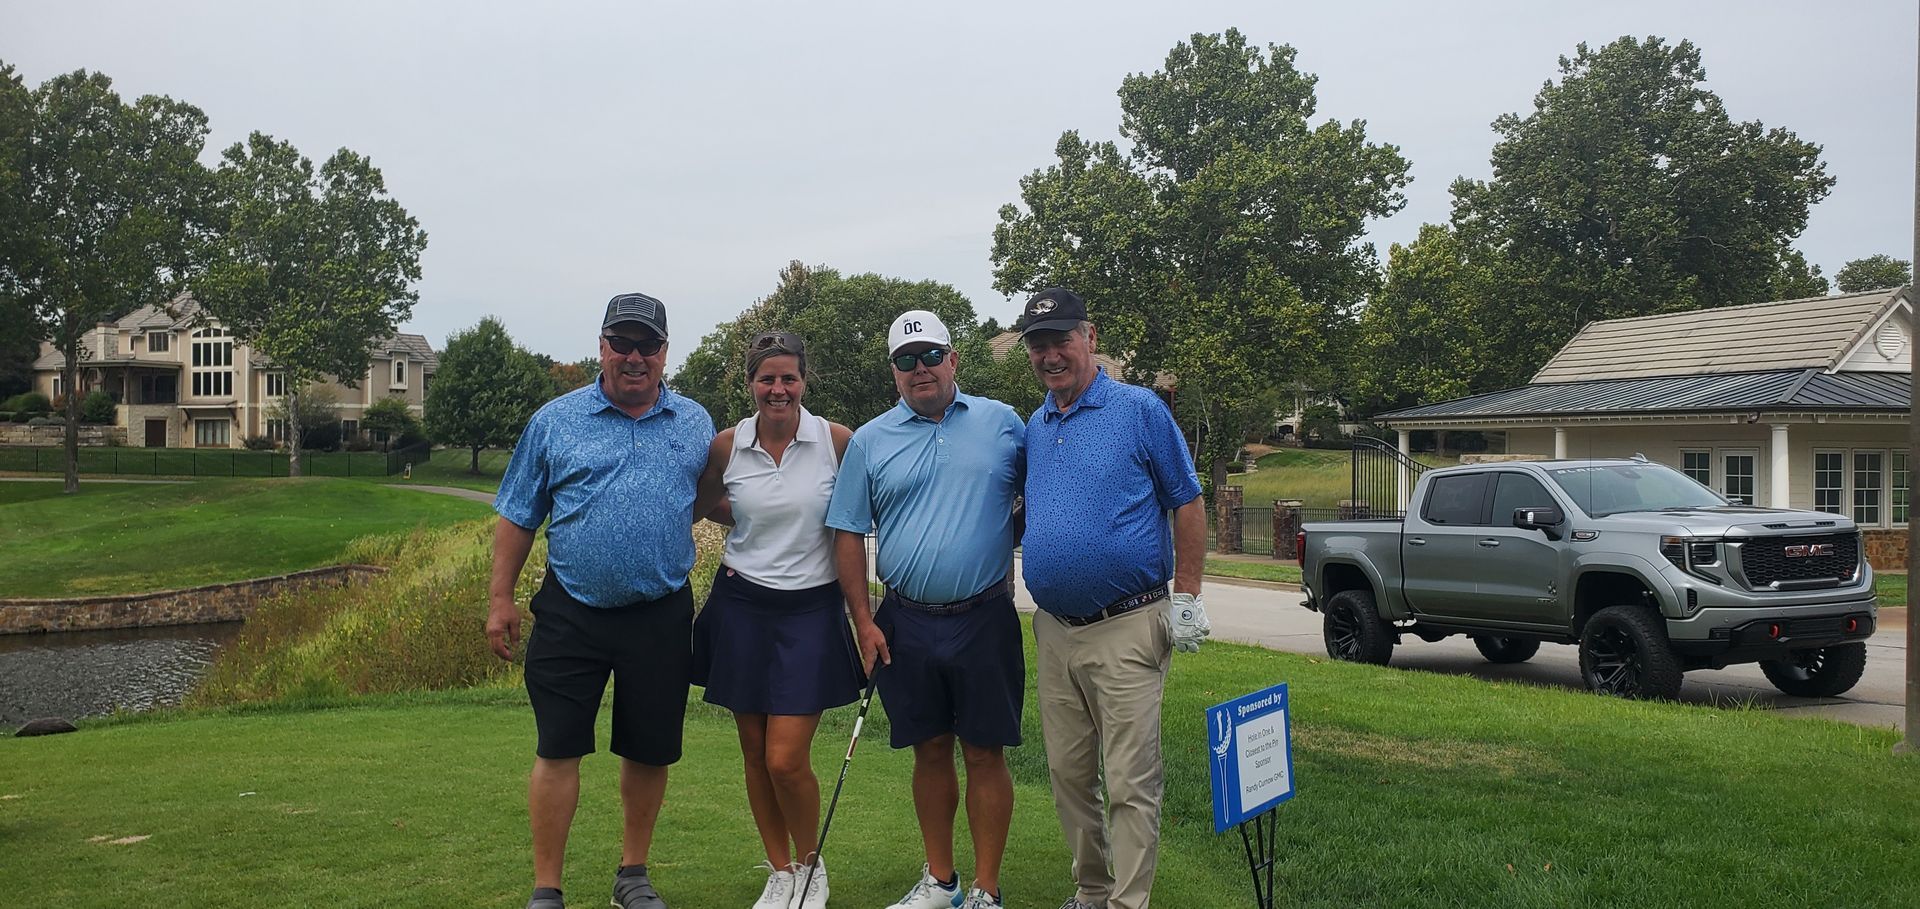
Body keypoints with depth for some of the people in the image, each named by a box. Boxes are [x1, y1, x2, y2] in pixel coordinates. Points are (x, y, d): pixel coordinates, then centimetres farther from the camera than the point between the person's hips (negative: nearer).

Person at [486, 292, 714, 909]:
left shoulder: (696, 425, 7)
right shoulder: (555, 421, 3)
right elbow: (518, 517, 6)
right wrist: (500, 598, 2)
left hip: (661, 617, 2)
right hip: (571, 614, -1)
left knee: (649, 752, 10)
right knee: (558, 749, 1)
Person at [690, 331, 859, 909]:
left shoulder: (837, 441, -7)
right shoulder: (727, 446, 0)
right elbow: (698, 506, 20)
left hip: (812, 608, -3)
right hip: (741, 606, 3)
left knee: (786, 759, -8)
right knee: (755, 755, 8)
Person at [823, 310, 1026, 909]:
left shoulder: (1002, 423, 4)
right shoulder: (870, 440, 5)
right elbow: (848, 534, 5)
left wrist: (1004, 552, 1)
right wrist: (863, 622, -1)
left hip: (985, 619, -1)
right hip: (906, 625, 2)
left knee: (984, 752, 3)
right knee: (930, 751, 11)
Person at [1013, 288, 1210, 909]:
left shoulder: (1139, 410, -4)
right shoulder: (1033, 429, 13)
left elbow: (1188, 505, -3)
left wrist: (1187, 597, -7)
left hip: (1127, 629, -6)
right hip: (1053, 630, 6)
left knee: (1130, 782, -4)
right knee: (1068, 775, 14)